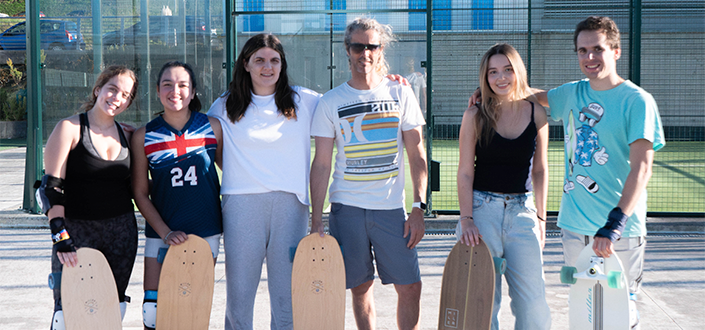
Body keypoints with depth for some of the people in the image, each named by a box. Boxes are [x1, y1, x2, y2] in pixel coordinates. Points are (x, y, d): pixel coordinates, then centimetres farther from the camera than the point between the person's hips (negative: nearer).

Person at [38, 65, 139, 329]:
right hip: (77, 230, -5)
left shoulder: (126, 136, 9)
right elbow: (51, 186, -12)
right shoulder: (70, 128, -6)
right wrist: (60, 237, -20)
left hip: (121, 232, 5)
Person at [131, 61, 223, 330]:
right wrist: (166, 232, -10)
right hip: (161, 234, 0)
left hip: (206, 234, 1)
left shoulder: (213, 127, -2)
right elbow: (140, 193, 1)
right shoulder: (144, 136, -3)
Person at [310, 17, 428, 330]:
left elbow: (416, 154, 4)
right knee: (360, 286, 7)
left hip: (392, 207, 0)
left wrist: (419, 207, -4)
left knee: (410, 287, -2)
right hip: (347, 207, 0)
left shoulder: (401, 94, 4)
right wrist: (316, 220, -5)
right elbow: (321, 164, 1)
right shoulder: (331, 102, 2)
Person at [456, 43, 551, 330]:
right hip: (482, 208, -1)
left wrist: (540, 217, 8)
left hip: (521, 210, 2)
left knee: (533, 300, -2)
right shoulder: (475, 115, -2)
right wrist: (466, 220, -11)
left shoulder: (536, 113, 3)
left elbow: (540, 170, 11)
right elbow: (465, 172, -2)